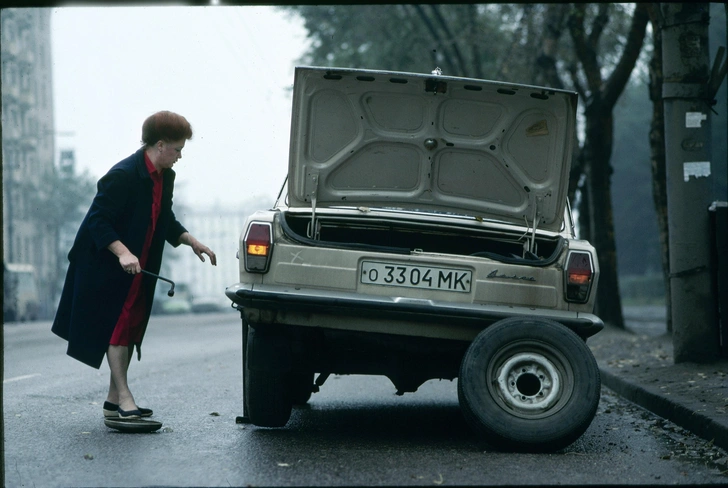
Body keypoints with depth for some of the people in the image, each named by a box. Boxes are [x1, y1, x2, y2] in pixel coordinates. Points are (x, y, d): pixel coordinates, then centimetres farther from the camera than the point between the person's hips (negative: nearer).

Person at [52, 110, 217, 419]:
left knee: (131, 328, 9)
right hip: (106, 267, -9)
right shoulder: (123, 176, -22)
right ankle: (123, 399, -7)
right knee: (117, 328, -8)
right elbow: (98, 220, -24)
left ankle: (113, 401, 16)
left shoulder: (165, 177, 6)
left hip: (139, 269, 9)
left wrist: (191, 242, 5)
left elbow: (166, 221, 18)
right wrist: (122, 252, -35)